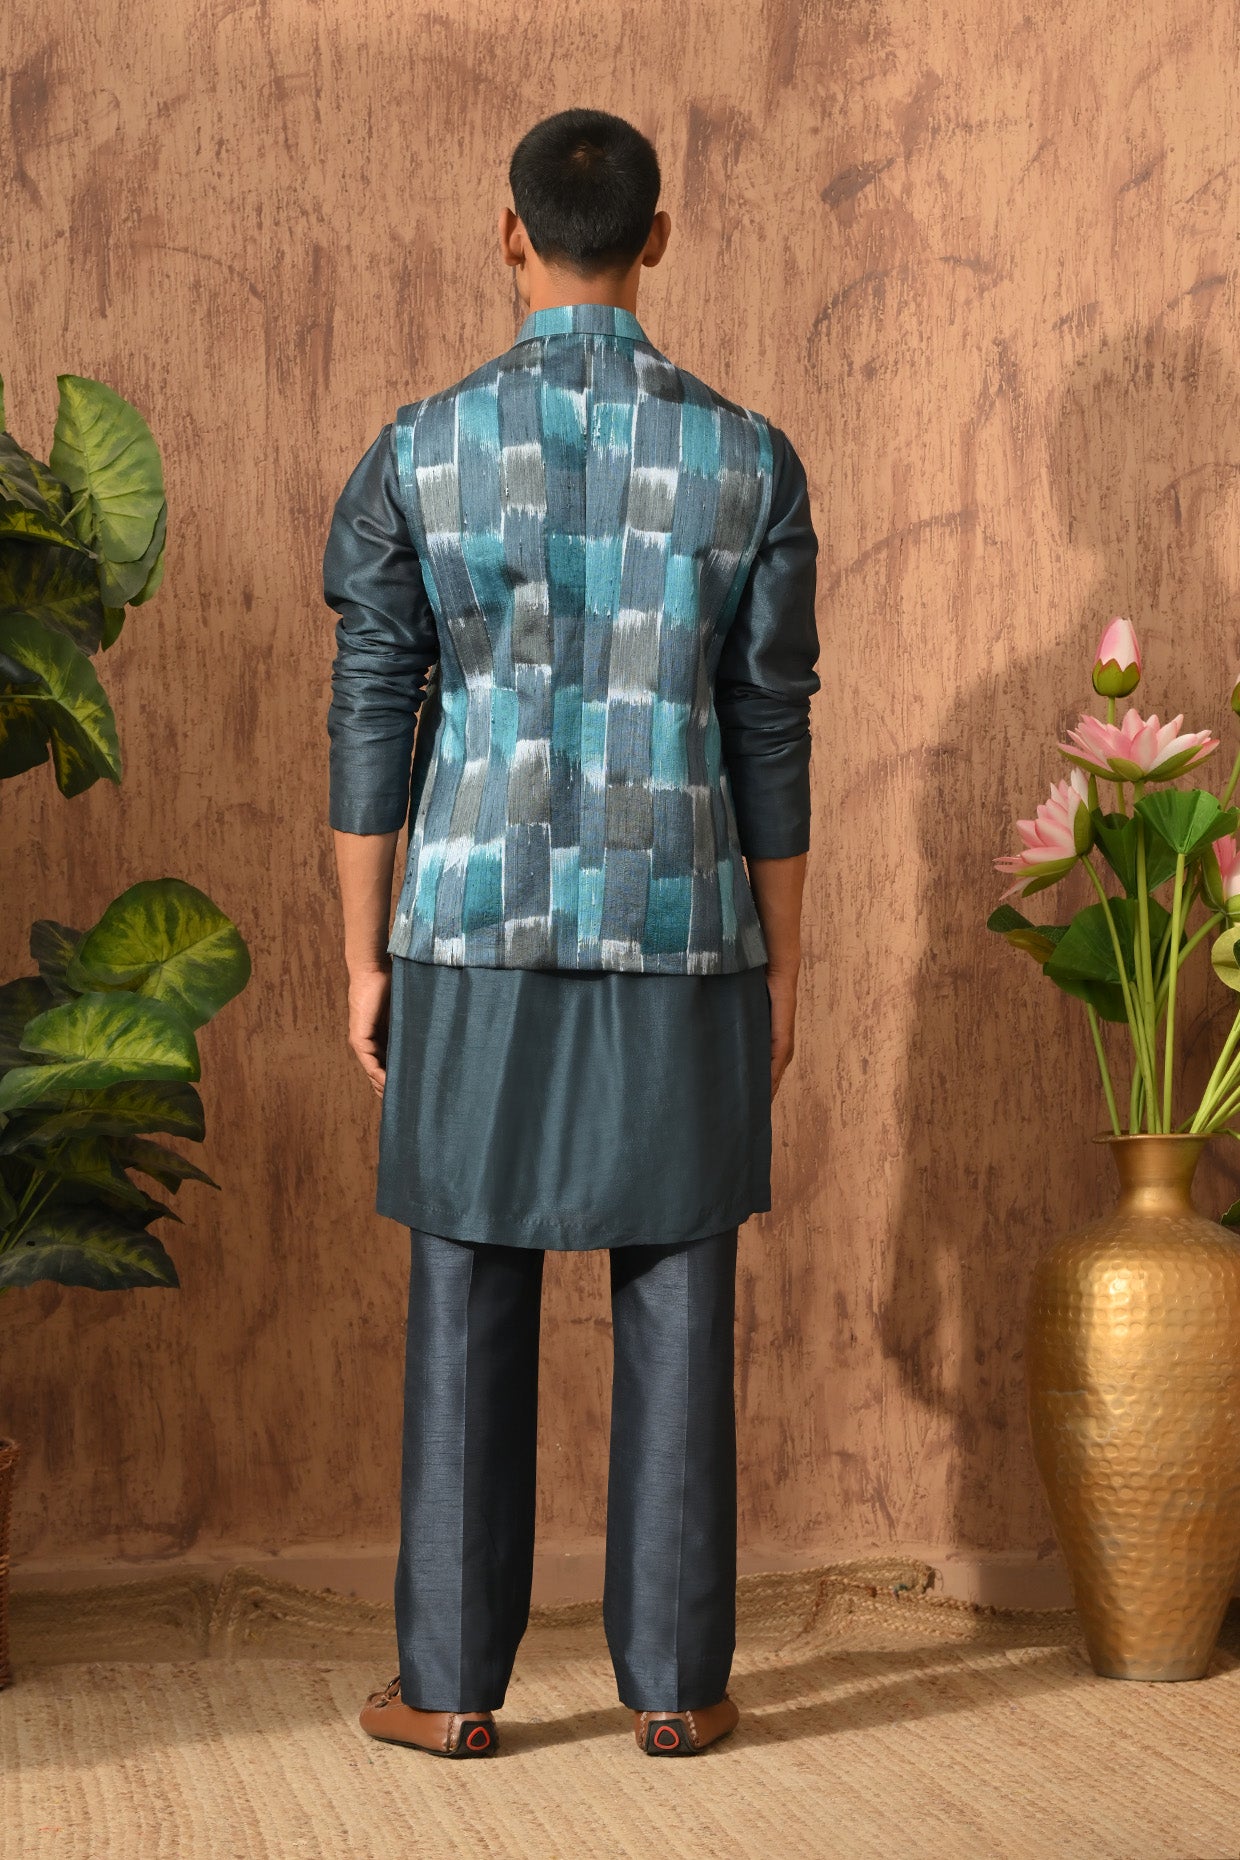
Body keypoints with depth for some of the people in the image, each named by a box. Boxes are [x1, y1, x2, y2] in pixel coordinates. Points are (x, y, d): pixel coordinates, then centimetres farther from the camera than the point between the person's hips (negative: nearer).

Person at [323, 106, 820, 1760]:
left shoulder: (418, 449, -4)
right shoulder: (753, 461, -2)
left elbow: (371, 723, -2)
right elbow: (773, 740, 0)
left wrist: (362, 964, 5)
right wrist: (783, 970, 9)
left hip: (479, 945, 0)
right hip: (682, 949, 0)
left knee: (469, 1312, 7)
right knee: (676, 1314, 7)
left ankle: (455, 1681, 11)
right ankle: (675, 1679, 11)